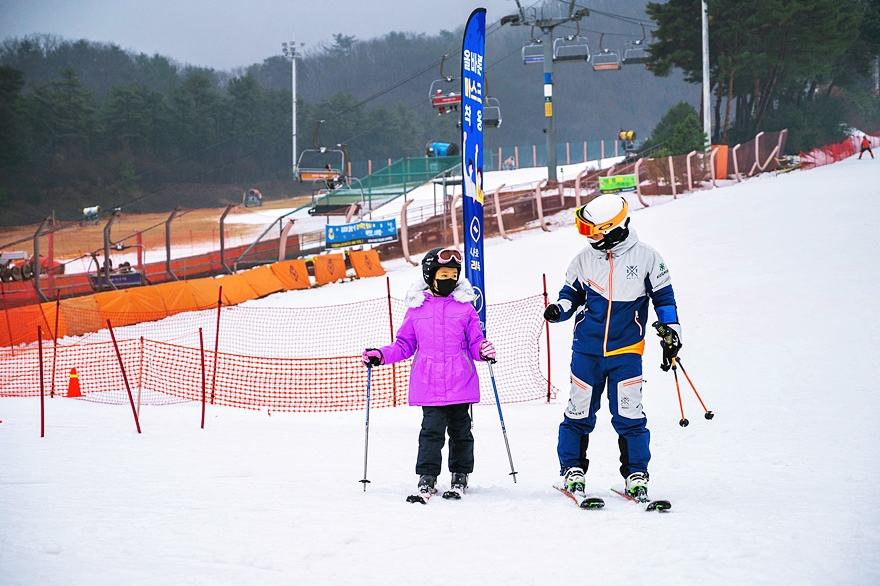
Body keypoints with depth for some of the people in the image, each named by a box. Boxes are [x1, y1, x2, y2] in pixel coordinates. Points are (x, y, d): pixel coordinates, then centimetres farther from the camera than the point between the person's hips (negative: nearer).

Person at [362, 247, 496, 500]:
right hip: (428, 384, 0)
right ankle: (427, 477, 1)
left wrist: (484, 350, -15)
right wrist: (380, 355, 0)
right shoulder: (417, 308, 7)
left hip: (460, 382, 1)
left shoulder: (465, 307, 6)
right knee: (432, 429, -7)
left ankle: (460, 476, 21)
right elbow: (404, 345, 13)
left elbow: (475, 342, 7)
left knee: (460, 429, 8)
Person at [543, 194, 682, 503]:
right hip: (587, 348, 2)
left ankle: (636, 474, 7)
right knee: (579, 411, 6)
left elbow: (663, 296, 5)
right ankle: (572, 469, 19)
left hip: (626, 350, -2)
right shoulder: (585, 259, 2)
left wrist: (671, 332, 1)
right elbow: (572, 292, 14)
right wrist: (560, 308, -7)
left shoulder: (646, 258, -3)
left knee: (629, 416, -3)